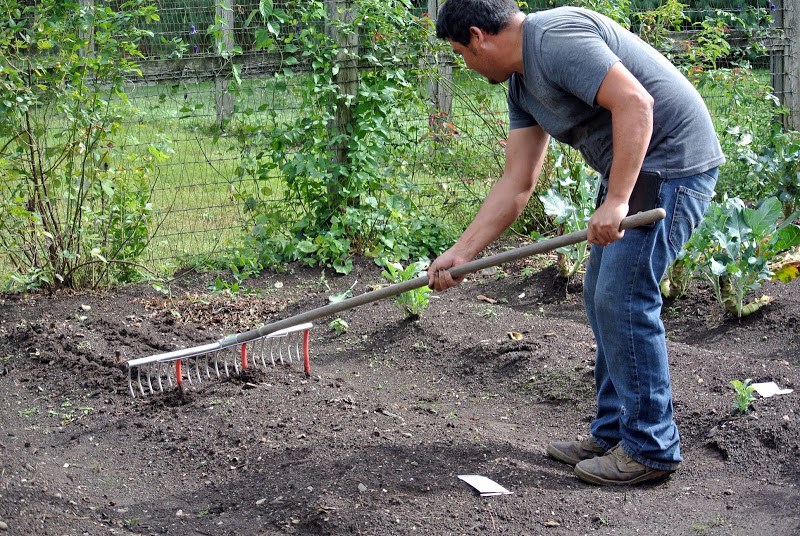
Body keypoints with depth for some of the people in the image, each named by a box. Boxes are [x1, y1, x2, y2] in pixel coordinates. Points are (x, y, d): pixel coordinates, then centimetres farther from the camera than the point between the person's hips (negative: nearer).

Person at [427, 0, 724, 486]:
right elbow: (517, 184, 12)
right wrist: (461, 254, 9)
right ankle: (613, 433, 23)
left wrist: (615, 201, -31)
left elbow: (634, 102, -29)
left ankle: (651, 449, 1)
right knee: (602, 296, 13)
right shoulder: (521, 83, 12)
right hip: (630, 169, 11)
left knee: (622, 299, -10)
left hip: (672, 160, -11)